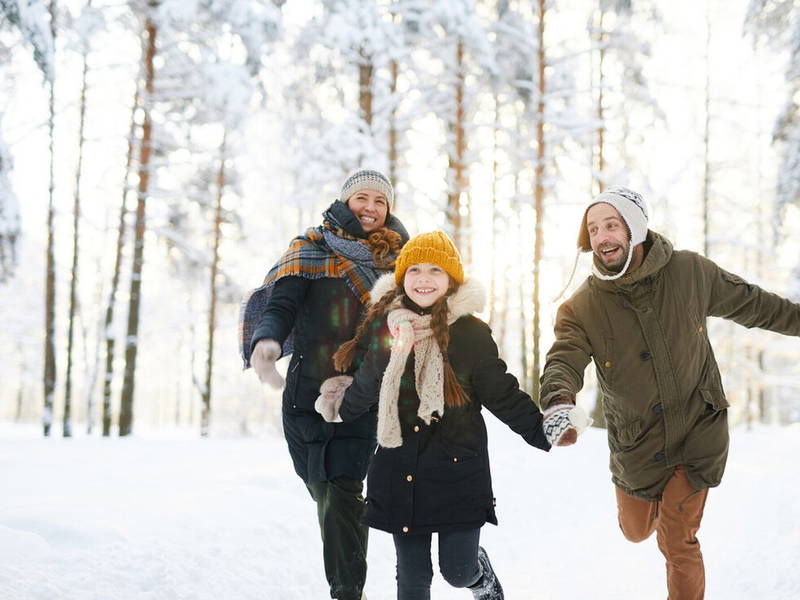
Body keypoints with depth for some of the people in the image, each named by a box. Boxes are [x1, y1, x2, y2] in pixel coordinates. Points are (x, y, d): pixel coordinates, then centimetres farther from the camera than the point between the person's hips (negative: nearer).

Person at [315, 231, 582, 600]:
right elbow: (367, 386, 17)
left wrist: (544, 432, -6)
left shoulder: (471, 333, -7)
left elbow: (502, 394, 0)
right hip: (399, 470, 3)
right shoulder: (384, 328, 0)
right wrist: (340, 410, 31)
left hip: (458, 467, -2)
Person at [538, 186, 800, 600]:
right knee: (637, 532, 21)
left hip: (698, 430, -1)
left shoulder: (691, 271, -12)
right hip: (636, 442, 2)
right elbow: (563, 363, -31)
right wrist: (558, 405, -53)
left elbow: (750, 303, 3)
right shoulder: (581, 309, -16)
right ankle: (658, 502, 57)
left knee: (677, 541, -6)